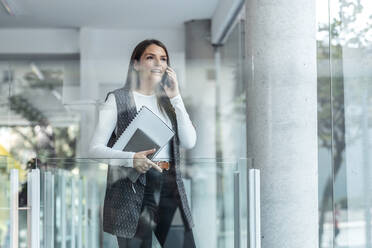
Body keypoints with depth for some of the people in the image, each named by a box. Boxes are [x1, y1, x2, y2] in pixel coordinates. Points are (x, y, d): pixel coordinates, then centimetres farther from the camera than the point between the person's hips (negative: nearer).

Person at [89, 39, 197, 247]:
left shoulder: (167, 101, 17)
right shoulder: (118, 99, 2)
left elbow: (189, 142, 4)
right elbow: (95, 148, -4)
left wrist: (175, 97, 0)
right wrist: (131, 159, -20)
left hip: (170, 187, 5)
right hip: (133, 189, -4)